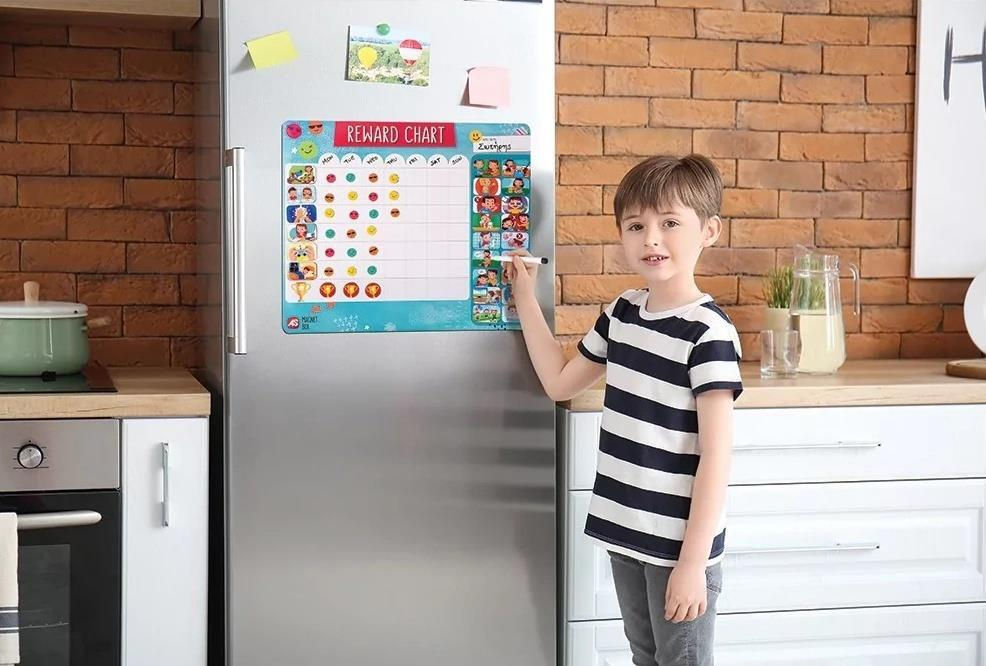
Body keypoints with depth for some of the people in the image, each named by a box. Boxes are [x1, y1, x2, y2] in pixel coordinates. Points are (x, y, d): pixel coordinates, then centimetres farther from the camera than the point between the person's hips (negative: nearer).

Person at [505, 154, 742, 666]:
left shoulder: (708, 333, -18)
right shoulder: (622, 313, 4)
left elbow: (716, 455, -18)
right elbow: (560, 383, 17)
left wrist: (693, 561, -18)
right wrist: (525, 299, 13)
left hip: (679, 544, -7)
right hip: (623, 530, 7)